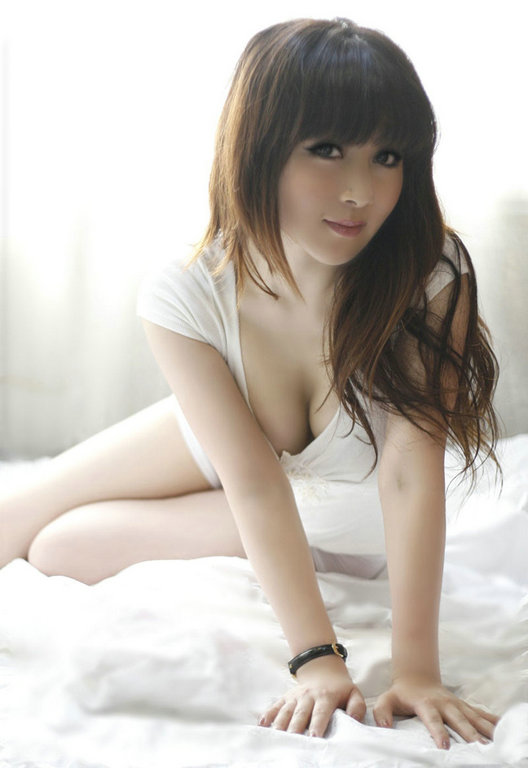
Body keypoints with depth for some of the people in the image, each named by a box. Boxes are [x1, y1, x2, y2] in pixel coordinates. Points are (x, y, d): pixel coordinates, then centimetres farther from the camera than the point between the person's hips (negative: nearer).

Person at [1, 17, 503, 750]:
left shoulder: (432, 278, -37)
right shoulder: (185, 296, -31)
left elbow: (412, 472, -37)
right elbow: (255, 483, -32)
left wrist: (417, 668, -42)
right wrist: (317, 658, -38)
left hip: (340, 516, -2)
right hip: (214, 438, 2)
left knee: (63, 549, -6)